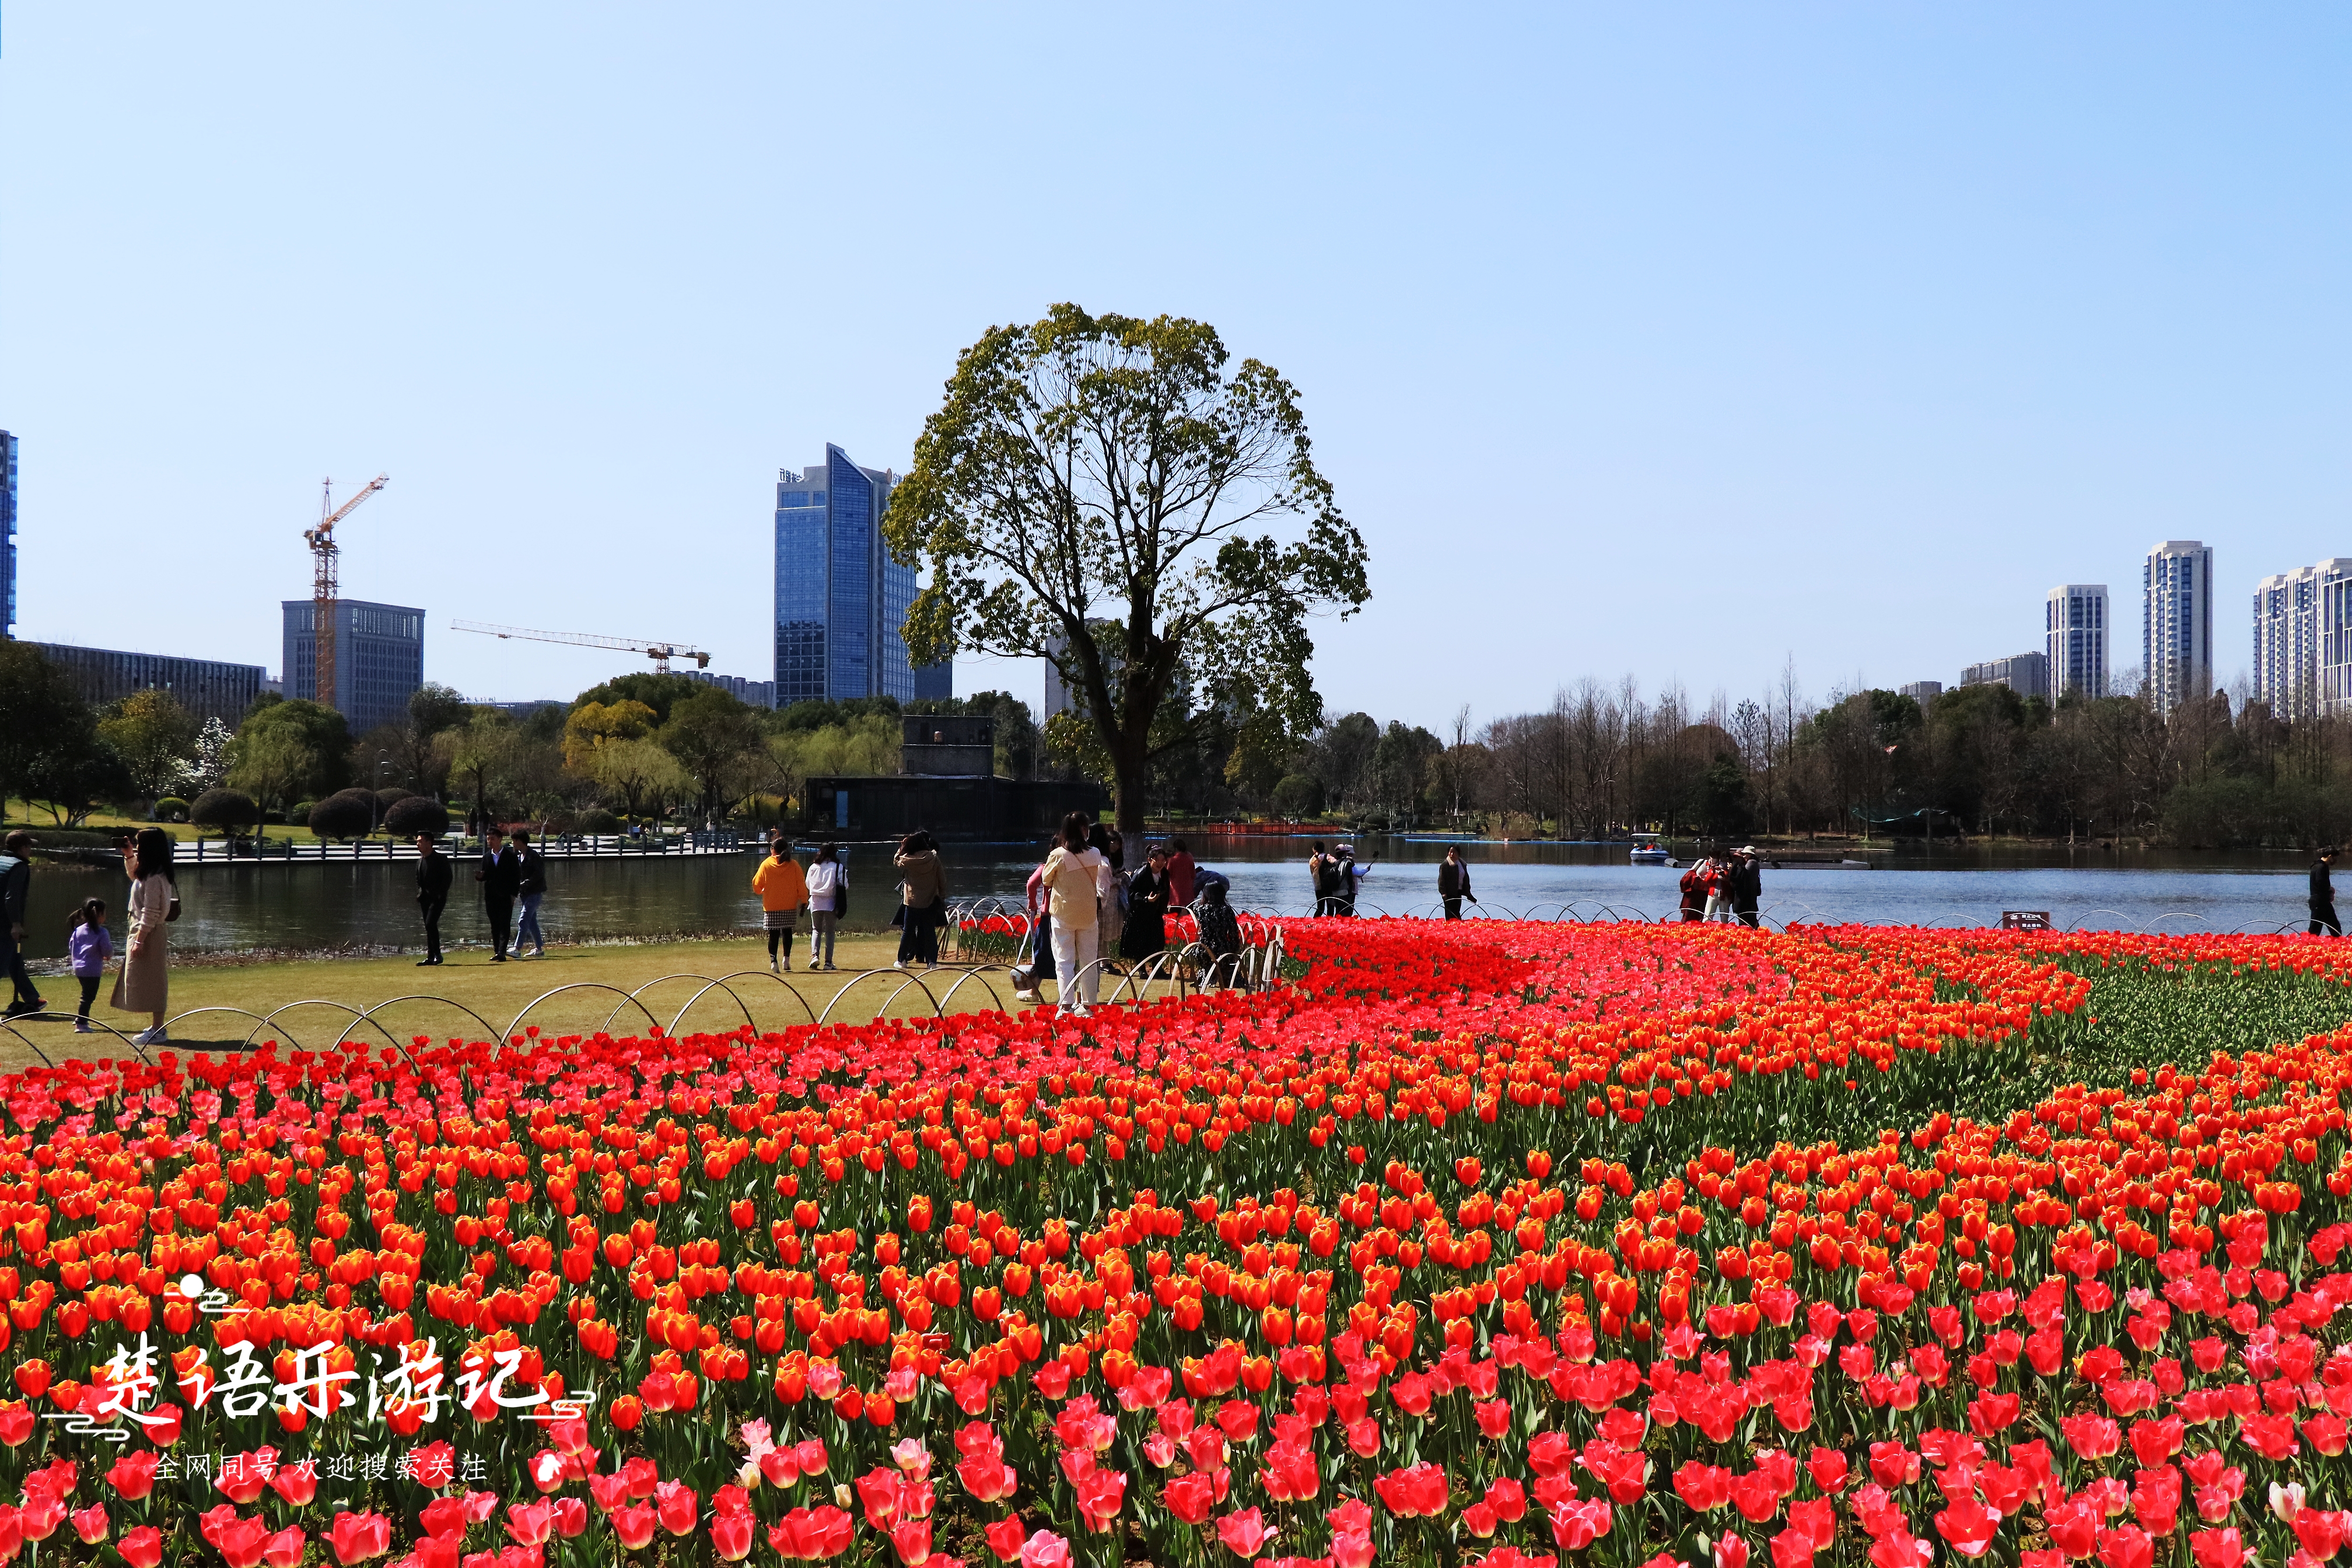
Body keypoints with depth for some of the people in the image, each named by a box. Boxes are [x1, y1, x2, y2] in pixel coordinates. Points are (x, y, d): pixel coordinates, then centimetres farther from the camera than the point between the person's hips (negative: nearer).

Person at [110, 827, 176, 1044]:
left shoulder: (154, 878, -20)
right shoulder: (147, 873, 10)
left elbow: (150, 913, -22)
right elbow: (134, 875, 35)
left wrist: (139, 940, -22)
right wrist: (128, 856, 21)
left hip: (150, 934, -10)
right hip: (145, 932, 10)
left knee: (151, 981, -5)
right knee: (149, 982, 15)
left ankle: (158, 1031, 0)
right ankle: (156, 1027, 21)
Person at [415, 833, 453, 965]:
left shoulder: (441, 859, -8)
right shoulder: (420, 860, 13)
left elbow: (449, 877, -11)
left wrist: (440, 894, -14)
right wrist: (421, 892, 9)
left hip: (437, 898, -7)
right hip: (425, 897, 7)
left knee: (430, 924, -17)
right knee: (428, 926, 7)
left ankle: (437, 955, -12)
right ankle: (431, 956, 11)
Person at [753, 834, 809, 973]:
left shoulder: (766, 864, -4)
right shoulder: (793, 865, -3)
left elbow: (757, 885, 4)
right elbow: (802, 886, -3)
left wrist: (761, 891, 25)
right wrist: (804, 901, 4)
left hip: (771, 907, -1)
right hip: (790, 906, 1)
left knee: (773, 934, 0)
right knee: (787, 931, 17)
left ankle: (773, 961, -15)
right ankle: (787, 959, 10)